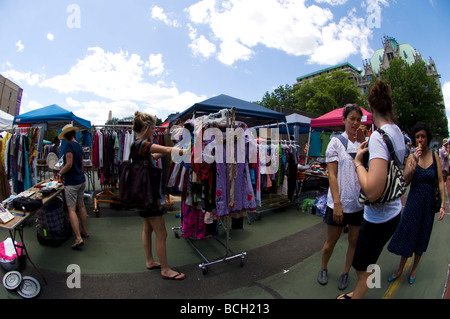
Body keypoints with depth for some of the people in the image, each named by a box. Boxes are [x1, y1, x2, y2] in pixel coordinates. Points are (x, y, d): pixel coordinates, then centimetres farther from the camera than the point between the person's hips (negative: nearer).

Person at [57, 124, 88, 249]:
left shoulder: (69, 146, -14)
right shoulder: (79, 146, 10)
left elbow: (69, 164, -19)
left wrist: (61, 172, -4)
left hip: (71, 182, -8)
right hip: (81, 180, 8)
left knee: (71, 209, -5)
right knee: (81, 206, 18)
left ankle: (78, 238, -9)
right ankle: (84, 232, 29)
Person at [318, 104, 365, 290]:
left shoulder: (364, 143, 6)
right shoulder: (336, 142, -6)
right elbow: (332, 175, -10)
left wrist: (363, 144, -15)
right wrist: (337, 203, -16)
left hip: (359, 202, 4)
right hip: (339, 202, -4)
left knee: (355, 240, 14)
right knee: (331, 241, 10)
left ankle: (346, 273, 35)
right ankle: (323, 268, 35)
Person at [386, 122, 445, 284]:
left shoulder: (435, 155, -2)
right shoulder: (412, 156, -5)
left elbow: (440, 181, -3)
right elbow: (405, 181, -13)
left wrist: (442, 205, -8)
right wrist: (415, 163, -25)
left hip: (429, 202, 1)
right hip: (414, 200, -1)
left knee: (421, 237, 14)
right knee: (408, 234, 7)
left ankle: (414, 269, 33)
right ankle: (400, 269, 25)